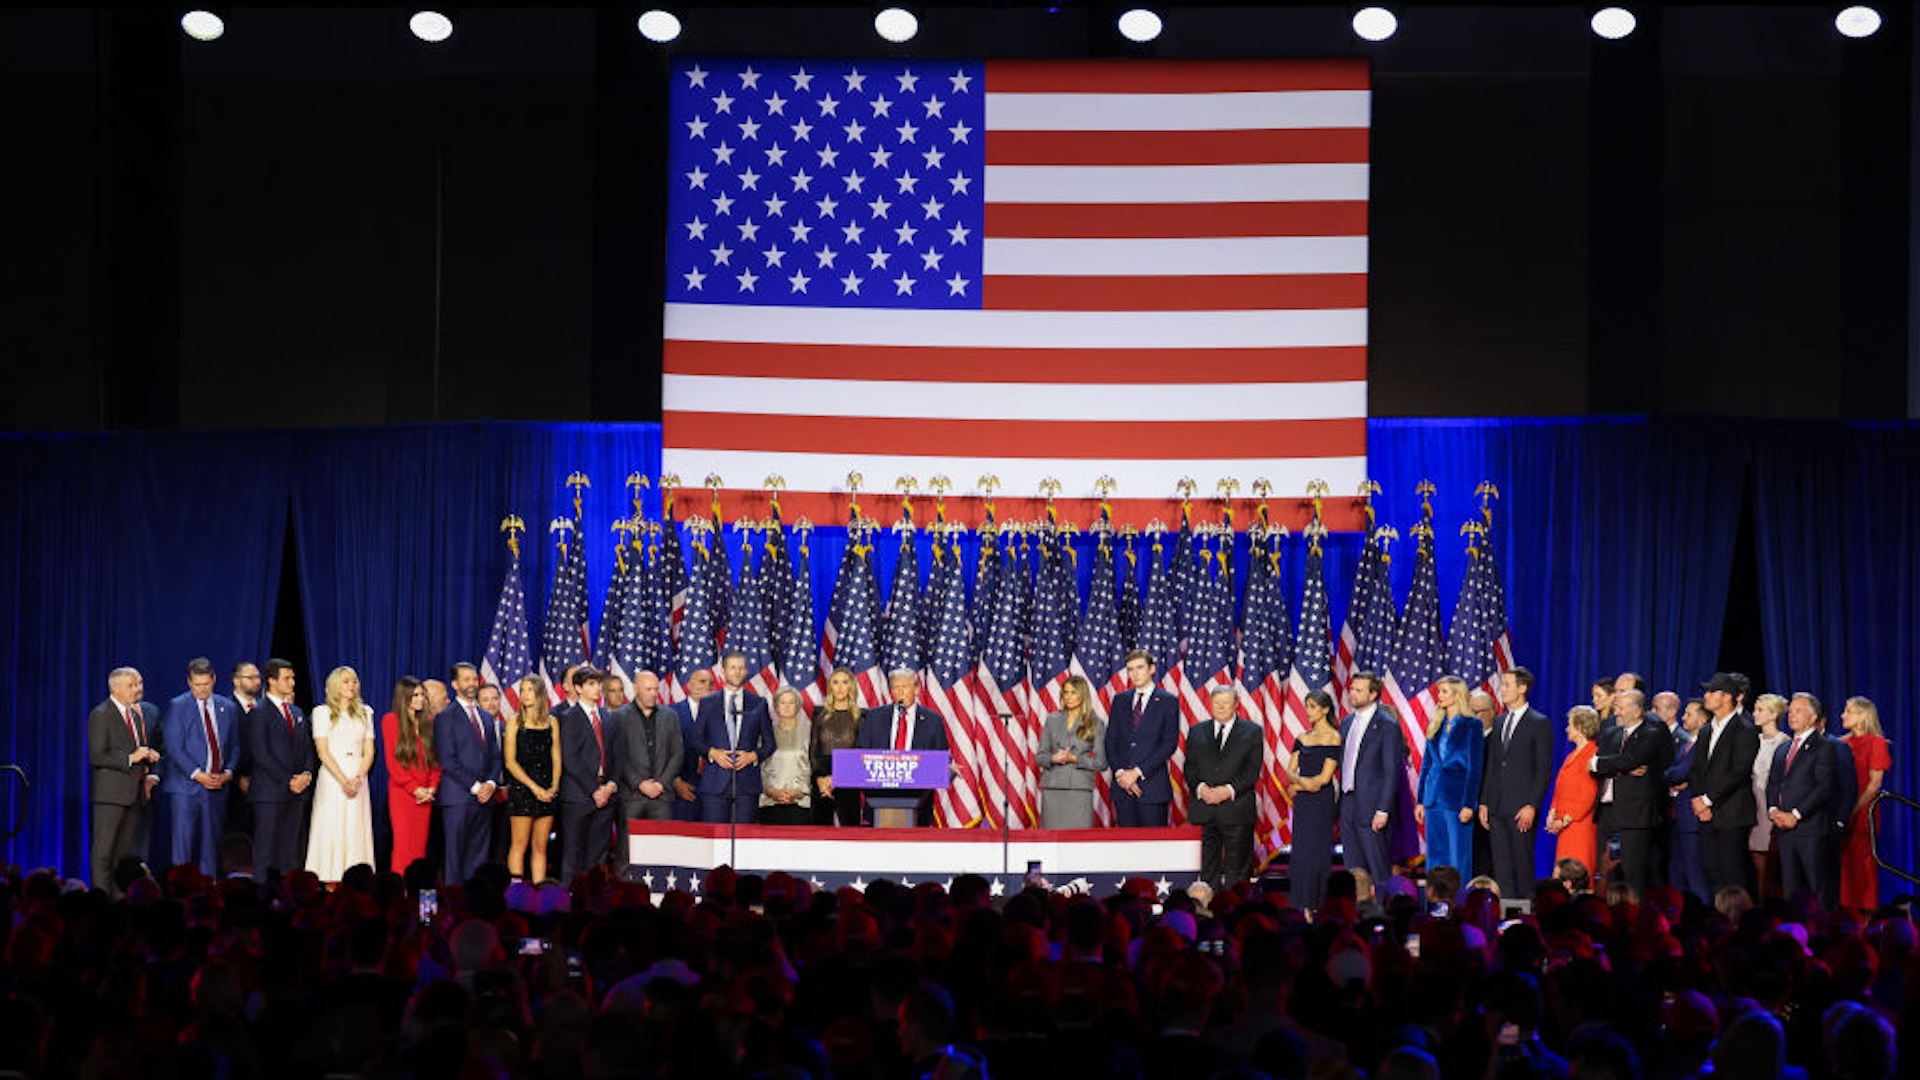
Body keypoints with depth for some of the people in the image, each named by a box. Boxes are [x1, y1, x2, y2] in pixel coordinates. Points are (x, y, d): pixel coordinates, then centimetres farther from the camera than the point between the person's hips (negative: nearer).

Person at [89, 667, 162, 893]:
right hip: (110, 793, -8)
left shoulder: (138, 713, 16)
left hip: (134, 793, 8)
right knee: (104, 851, -6)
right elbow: (97, 756, -15)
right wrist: (131, 758, -19)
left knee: (125, 851, 9)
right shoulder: (101, 715, -9)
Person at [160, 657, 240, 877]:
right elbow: (175, 748, -7)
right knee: (183, 842, -8)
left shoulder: (228, 708, 12)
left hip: (217, 786, 4)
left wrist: (228, 773, -2)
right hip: (185, 787, -4)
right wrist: (197, 775, -14)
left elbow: (234, 746, 15)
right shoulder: (176, 707, -2)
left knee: (211, 845, 5)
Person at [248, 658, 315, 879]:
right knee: (265, 849, -6)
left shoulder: (297, 712, 18)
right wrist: (287, 781, -14)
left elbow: (307, 747, 18)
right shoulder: (259, 713, -5)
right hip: (270, 791, -7)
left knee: (291, 850, 5)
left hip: (297, 789, 7)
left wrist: (306, 774, -2)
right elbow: (260, 755, -11)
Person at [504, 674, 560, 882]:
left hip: (547, 792, 3)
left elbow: (556, 759, 11)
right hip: (521, 788, -3)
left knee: (540, 847, 4)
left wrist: (554, 787, -5)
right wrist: (534, 787, -12)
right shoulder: (515, 721, 1)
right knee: (519, 845, -6)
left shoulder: (551, 722, 11)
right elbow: (510, 761, -4)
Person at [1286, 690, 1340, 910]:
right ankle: (1302, 908, 8)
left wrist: (1297, 786, -1)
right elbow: (1290, 772, 7)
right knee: (1300, 853, 5)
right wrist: (1302, 780, -15)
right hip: (1302, 802, 6)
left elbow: (1325, 778, -11)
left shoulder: (1333, 738, -6)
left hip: (1321, 801, -6)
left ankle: (1317, 908, -2)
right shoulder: (1302, 738, 13)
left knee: (1316, 853, -5)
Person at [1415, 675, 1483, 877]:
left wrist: (1468, 805, -14)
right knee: (1435, 856, 8)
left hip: (1457, 798, -6)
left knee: (1458, 858, -4)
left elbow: (1475, 767, -8)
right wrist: (1420, 800, 12)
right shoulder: (1435, 724, 13)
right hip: (1434, 798, 6)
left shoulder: (1471, 725, -5)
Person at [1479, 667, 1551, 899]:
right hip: (1497, 807, 6)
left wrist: (1532, 806, -14)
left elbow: (1544, 768, -7)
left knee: (1522, 862, -3)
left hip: (1521, 808, -6)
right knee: (1501, 865, 5)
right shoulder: (1499, 721, 16)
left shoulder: (1538, 723, -4)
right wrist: (1484, 802, 11)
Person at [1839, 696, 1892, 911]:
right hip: (1840, 815, 5)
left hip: (1862, 813, -5)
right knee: (1843, 866, 3)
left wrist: (1854, 810, -14)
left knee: (1862, 866, -4)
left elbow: (1874, 784, -8)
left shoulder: (1876, 742, -3)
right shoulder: (1843, 744, 14)